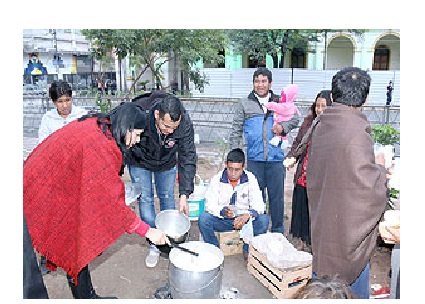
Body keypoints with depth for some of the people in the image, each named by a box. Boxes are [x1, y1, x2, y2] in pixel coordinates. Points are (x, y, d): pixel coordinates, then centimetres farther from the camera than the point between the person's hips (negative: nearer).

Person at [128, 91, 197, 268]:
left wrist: (184, 194, -31)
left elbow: (188, 158, -28)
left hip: (167, 162, 1)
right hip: (140, 162, -1)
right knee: (145, 200, 0)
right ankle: (154, 246, 14)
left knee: (167, 198, 8)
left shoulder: (184, 122, -34)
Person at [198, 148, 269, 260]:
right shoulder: (217, 179, -11)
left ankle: (248, 250, -1)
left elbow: (258, 205, -14)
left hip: (244, 219, 1)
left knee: (263, 220, -26)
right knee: (203, 219, -28)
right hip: (222, 220, 0)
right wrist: (222, 211, -36)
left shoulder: (250, 179, -9)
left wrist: (248, 215, -36)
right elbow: (209, 205, -14)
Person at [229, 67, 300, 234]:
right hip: (254, 159, 0)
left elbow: (295, 117, 13)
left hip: (276, 158, 1)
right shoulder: (244, 104, 8)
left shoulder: (279, 102, 11)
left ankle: (277, 231, 23)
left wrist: (283, 126, -9)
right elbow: (236, 131, 7)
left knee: (277, 196, 8)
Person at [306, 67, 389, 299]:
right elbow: (368, 187, -22)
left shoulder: (320, 125, 2)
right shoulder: (356, 133, -22)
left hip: (323, 223, 8)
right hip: (349, 228, -7)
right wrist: (379, 167, -3)